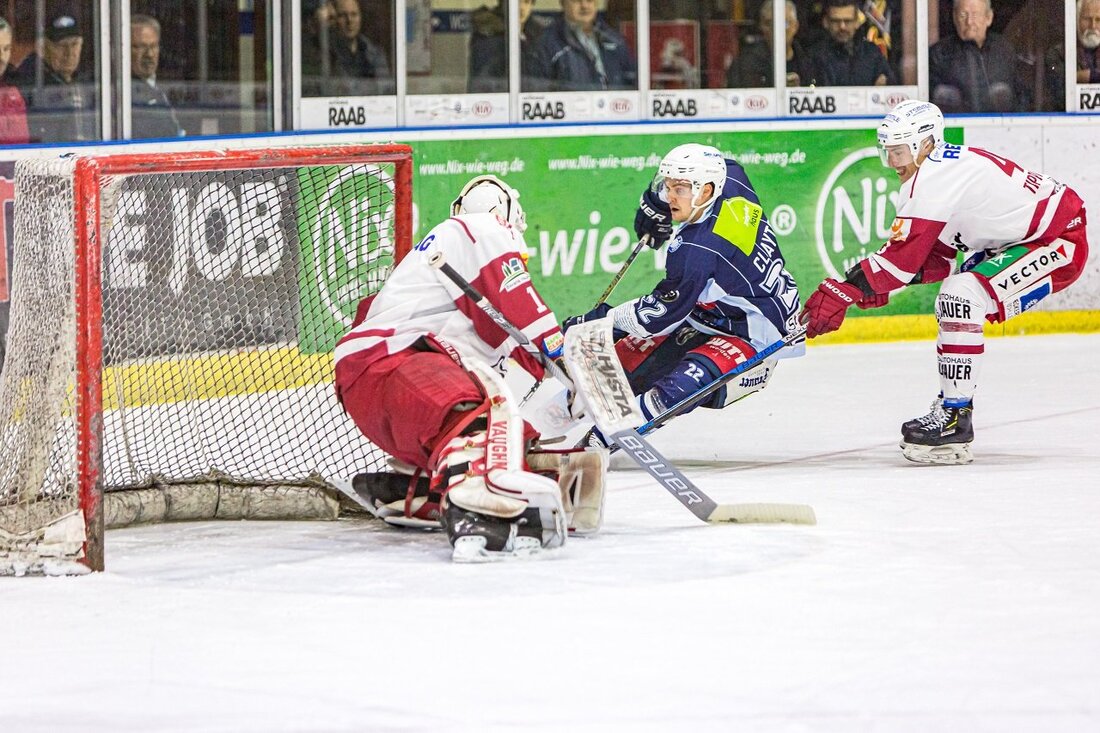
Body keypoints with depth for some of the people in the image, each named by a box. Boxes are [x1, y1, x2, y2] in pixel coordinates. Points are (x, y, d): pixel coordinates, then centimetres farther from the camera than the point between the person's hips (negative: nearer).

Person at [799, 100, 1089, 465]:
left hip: (1059, 243, -11)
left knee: (961, 298, -23)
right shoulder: (950, 165, 10)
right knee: (952, 306, 16)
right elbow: (934, 259, 10)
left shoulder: (936, 177, -21)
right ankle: (951, 410, 22)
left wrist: (844, 291, -25)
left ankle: (955, 419, -21)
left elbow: (906, 254, -26)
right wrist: (876, 283, -4)